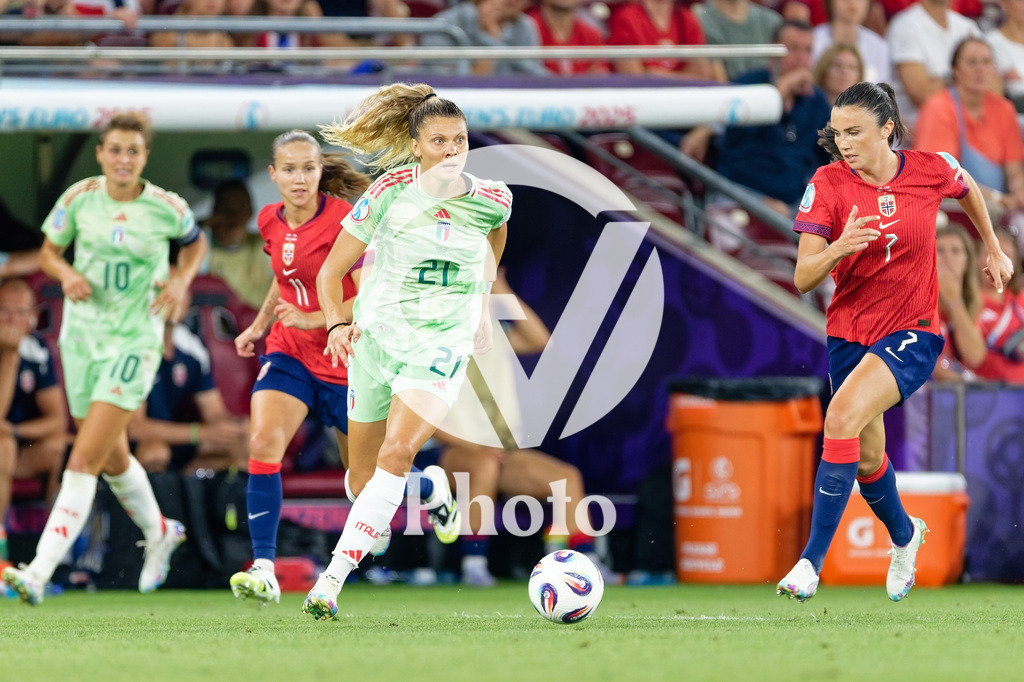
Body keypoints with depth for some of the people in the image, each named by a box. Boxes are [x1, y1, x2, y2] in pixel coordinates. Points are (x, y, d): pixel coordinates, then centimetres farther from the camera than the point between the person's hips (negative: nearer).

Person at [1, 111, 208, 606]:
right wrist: (66, 273, -12)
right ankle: (159, 533, 47)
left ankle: (40, 571, -18)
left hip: (135, 342, -4)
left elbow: (195, 244, 12)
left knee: (85, 460, -14)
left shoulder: (167, 208, -10)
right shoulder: (79, 198, -4)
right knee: (112, 457, 19)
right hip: (82, 336, 4)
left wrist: (181, 281, -7)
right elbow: (48, 252, 9)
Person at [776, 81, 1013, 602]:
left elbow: (967, 188, 17)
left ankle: (812, 560, -27)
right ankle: (904, 535, 49)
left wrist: (993, 250, 24)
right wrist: (837, 249, -35)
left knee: (843, 416, -27)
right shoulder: (827, 184, -11)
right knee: (867, 457, 15)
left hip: (911, 334, -3)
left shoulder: (931, 170, -10)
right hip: (848, 335, 3)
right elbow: (803, 278, -16)